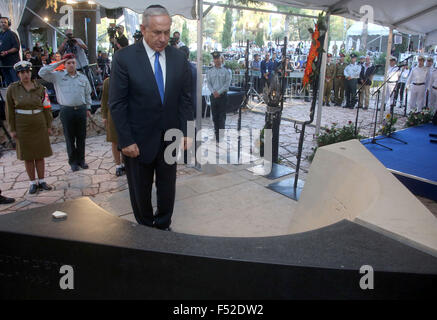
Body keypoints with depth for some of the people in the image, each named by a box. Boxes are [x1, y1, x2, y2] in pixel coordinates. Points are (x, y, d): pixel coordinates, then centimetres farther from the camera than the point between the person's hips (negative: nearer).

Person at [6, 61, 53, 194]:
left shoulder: (40, 88, -1)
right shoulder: (12, 89, -4)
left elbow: (46, 108, 2)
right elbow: (10, 110, -1)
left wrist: (49, 126, 1)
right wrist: (12, 129, -3)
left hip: (39, 125, 1)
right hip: (23, 126, -1)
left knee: (40, 154, 7)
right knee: (27, 155, 6)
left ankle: (41, 181, 17)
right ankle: (33, 183, 16)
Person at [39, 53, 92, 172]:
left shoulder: (83, 78, 11)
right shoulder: (57, 76, 4)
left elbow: (87, 94, 17)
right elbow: (42, 73, -7)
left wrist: (88, 108, 14)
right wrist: (57, 64, -3)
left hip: (81, 109, 2)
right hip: (66, 110, -2)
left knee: (81, 137, 8)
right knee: (70, 138, 4)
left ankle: (81, 159, 20)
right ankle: (73, 161, 15)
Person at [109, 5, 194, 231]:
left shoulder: (179, 58, 1)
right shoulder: (124, 58, -10)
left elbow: (185, 99, 5)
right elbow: (117, 104, -9)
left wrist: (186, 132, -3)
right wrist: (126, 141, -12)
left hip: (170, 140, 3)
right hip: (138, 141, -2)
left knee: (167, 190, 15)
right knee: (140, 192, 15)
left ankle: (163, 226, 36)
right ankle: (145, 228, 37)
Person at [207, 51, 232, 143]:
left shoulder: (226, 71, 0)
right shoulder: (210, 71, 9)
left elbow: (227, 83, -7)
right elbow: (208, 83, 4)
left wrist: (219, 92, -15)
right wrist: (213, 92, -12)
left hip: (223, 96, -3)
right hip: (213, 96, 3)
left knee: (222, 116, -4)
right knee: (215, 116, 7)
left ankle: (221, 136, -2)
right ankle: (216, 135, 17)